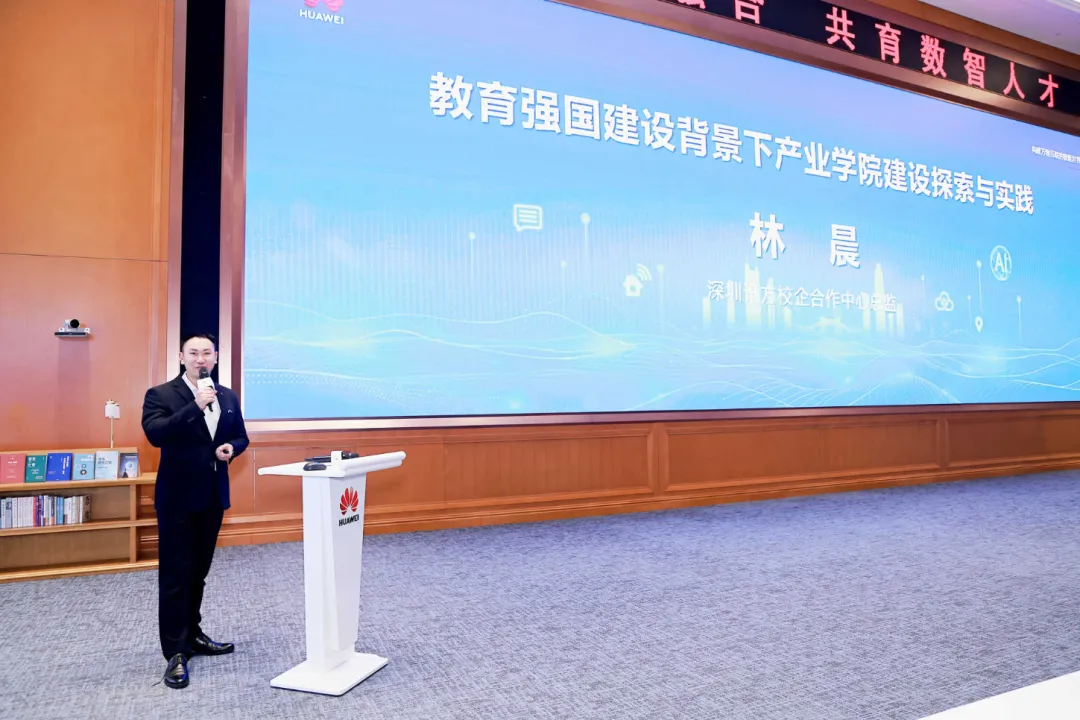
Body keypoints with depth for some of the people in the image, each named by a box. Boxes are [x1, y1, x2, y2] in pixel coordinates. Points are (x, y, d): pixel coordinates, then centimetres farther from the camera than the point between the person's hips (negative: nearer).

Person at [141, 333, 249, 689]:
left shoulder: (228, 397, 9)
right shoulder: (160, 394, -7)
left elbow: (241, 436, 15)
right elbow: (154, 433, -23)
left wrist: (231, 448, -7)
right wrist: (195, 406, -29)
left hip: (213, 496, 5)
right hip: (177, 497, -5)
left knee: (198, 572, 17)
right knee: (175, 575, -1)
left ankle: (192, 634, 32)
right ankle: (176, 652, 6)